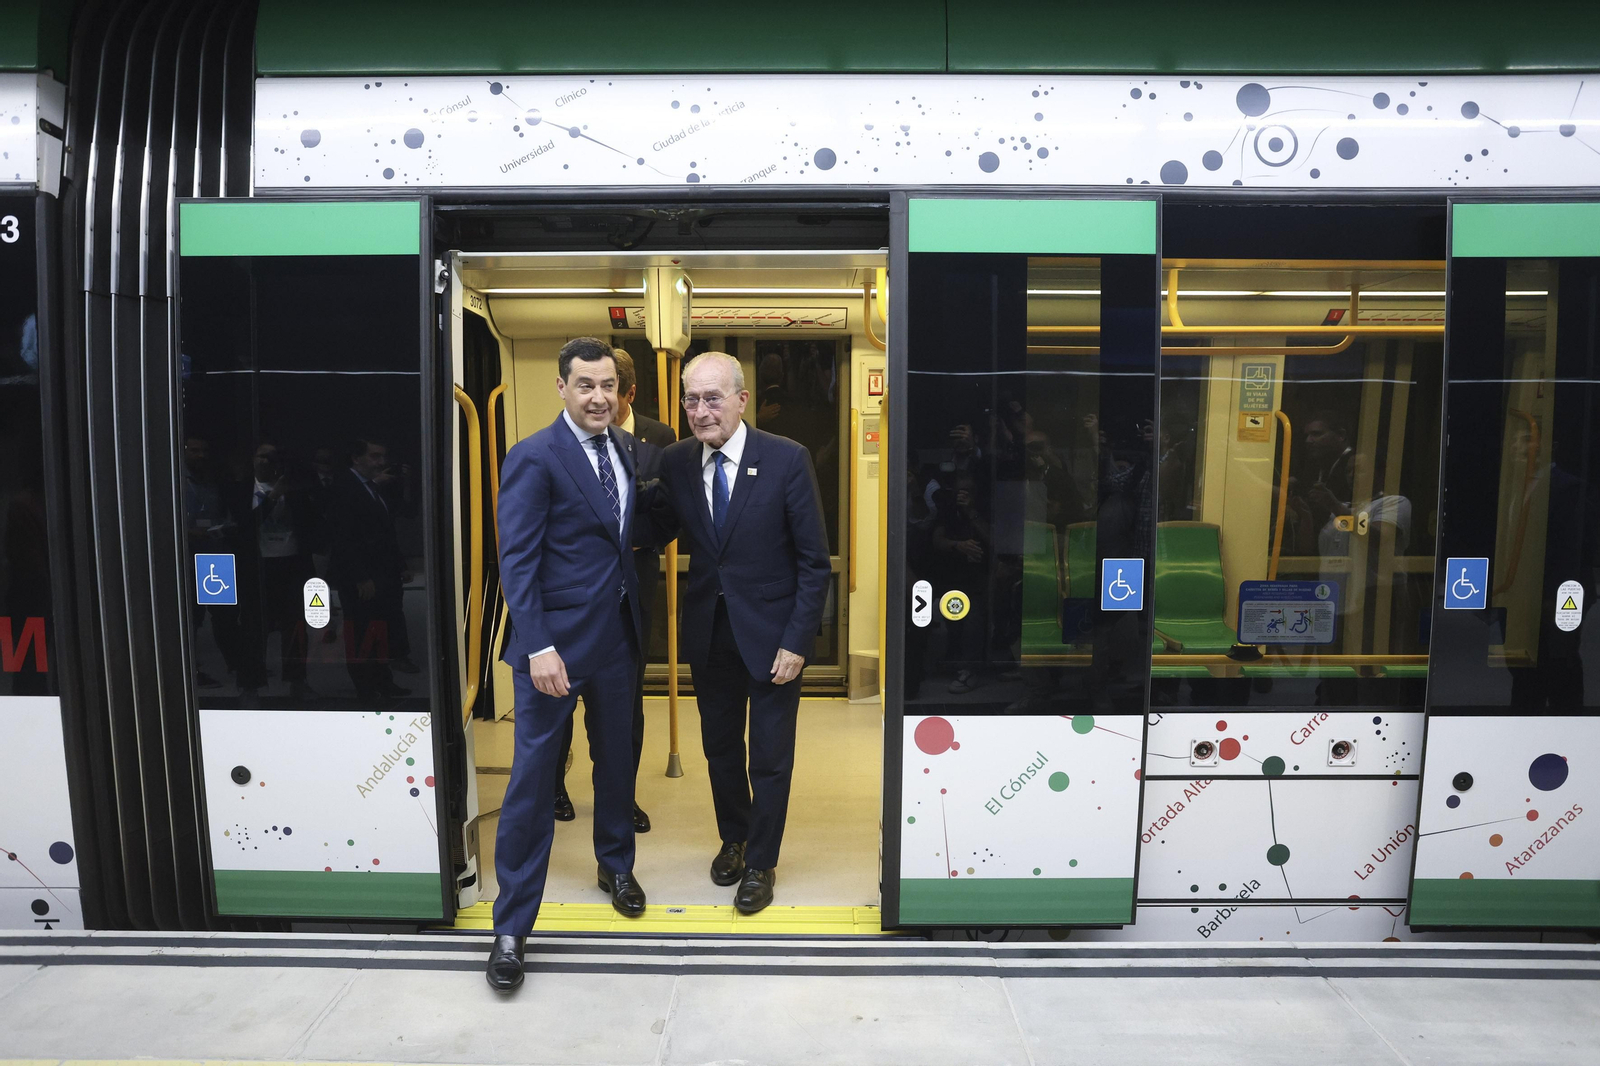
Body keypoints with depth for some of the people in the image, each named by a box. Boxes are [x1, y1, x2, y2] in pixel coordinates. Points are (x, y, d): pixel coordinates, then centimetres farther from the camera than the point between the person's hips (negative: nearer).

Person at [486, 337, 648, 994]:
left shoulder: (627, 449, 6)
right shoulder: (534, 458, -12)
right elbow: (517, 561, -15)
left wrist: (641, 617, 3)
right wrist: (539, 648, -21)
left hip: (618, 636, 6)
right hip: (555, 642, -6)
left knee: (617, 759, 21)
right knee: (533, 778, 2)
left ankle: (616, 865, 44)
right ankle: (511, 927, 16)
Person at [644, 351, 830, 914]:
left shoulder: (787, 459, -14)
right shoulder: (675, 462, -2)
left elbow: (814, 561, -12)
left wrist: (796, 641, -15)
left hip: (771, 634, -4)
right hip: (708, 633, 4)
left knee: (770, 757, 11)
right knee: (720, 747, 20)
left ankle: (761, 862, 33)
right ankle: (733, 839, 46)